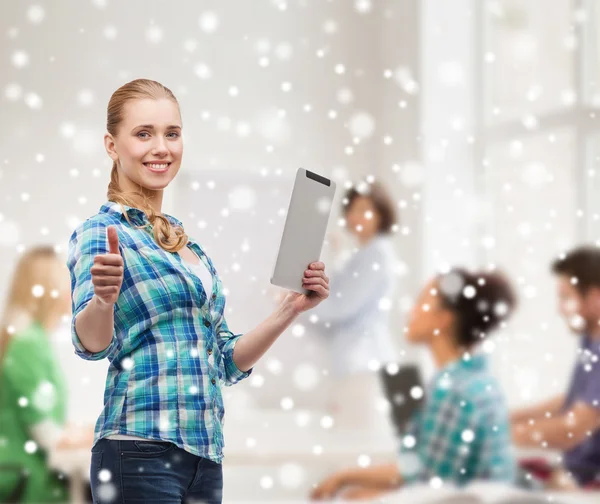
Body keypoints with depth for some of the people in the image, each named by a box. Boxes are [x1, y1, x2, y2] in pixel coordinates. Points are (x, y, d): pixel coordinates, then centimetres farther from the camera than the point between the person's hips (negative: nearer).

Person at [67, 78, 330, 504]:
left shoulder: (188, 244, 19)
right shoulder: (100, 232, -3)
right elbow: (91, 343, -18)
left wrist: (290, 310, 8)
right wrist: (104, 298, -38)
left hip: (207, 458, 7)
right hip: (140, 452, -7)